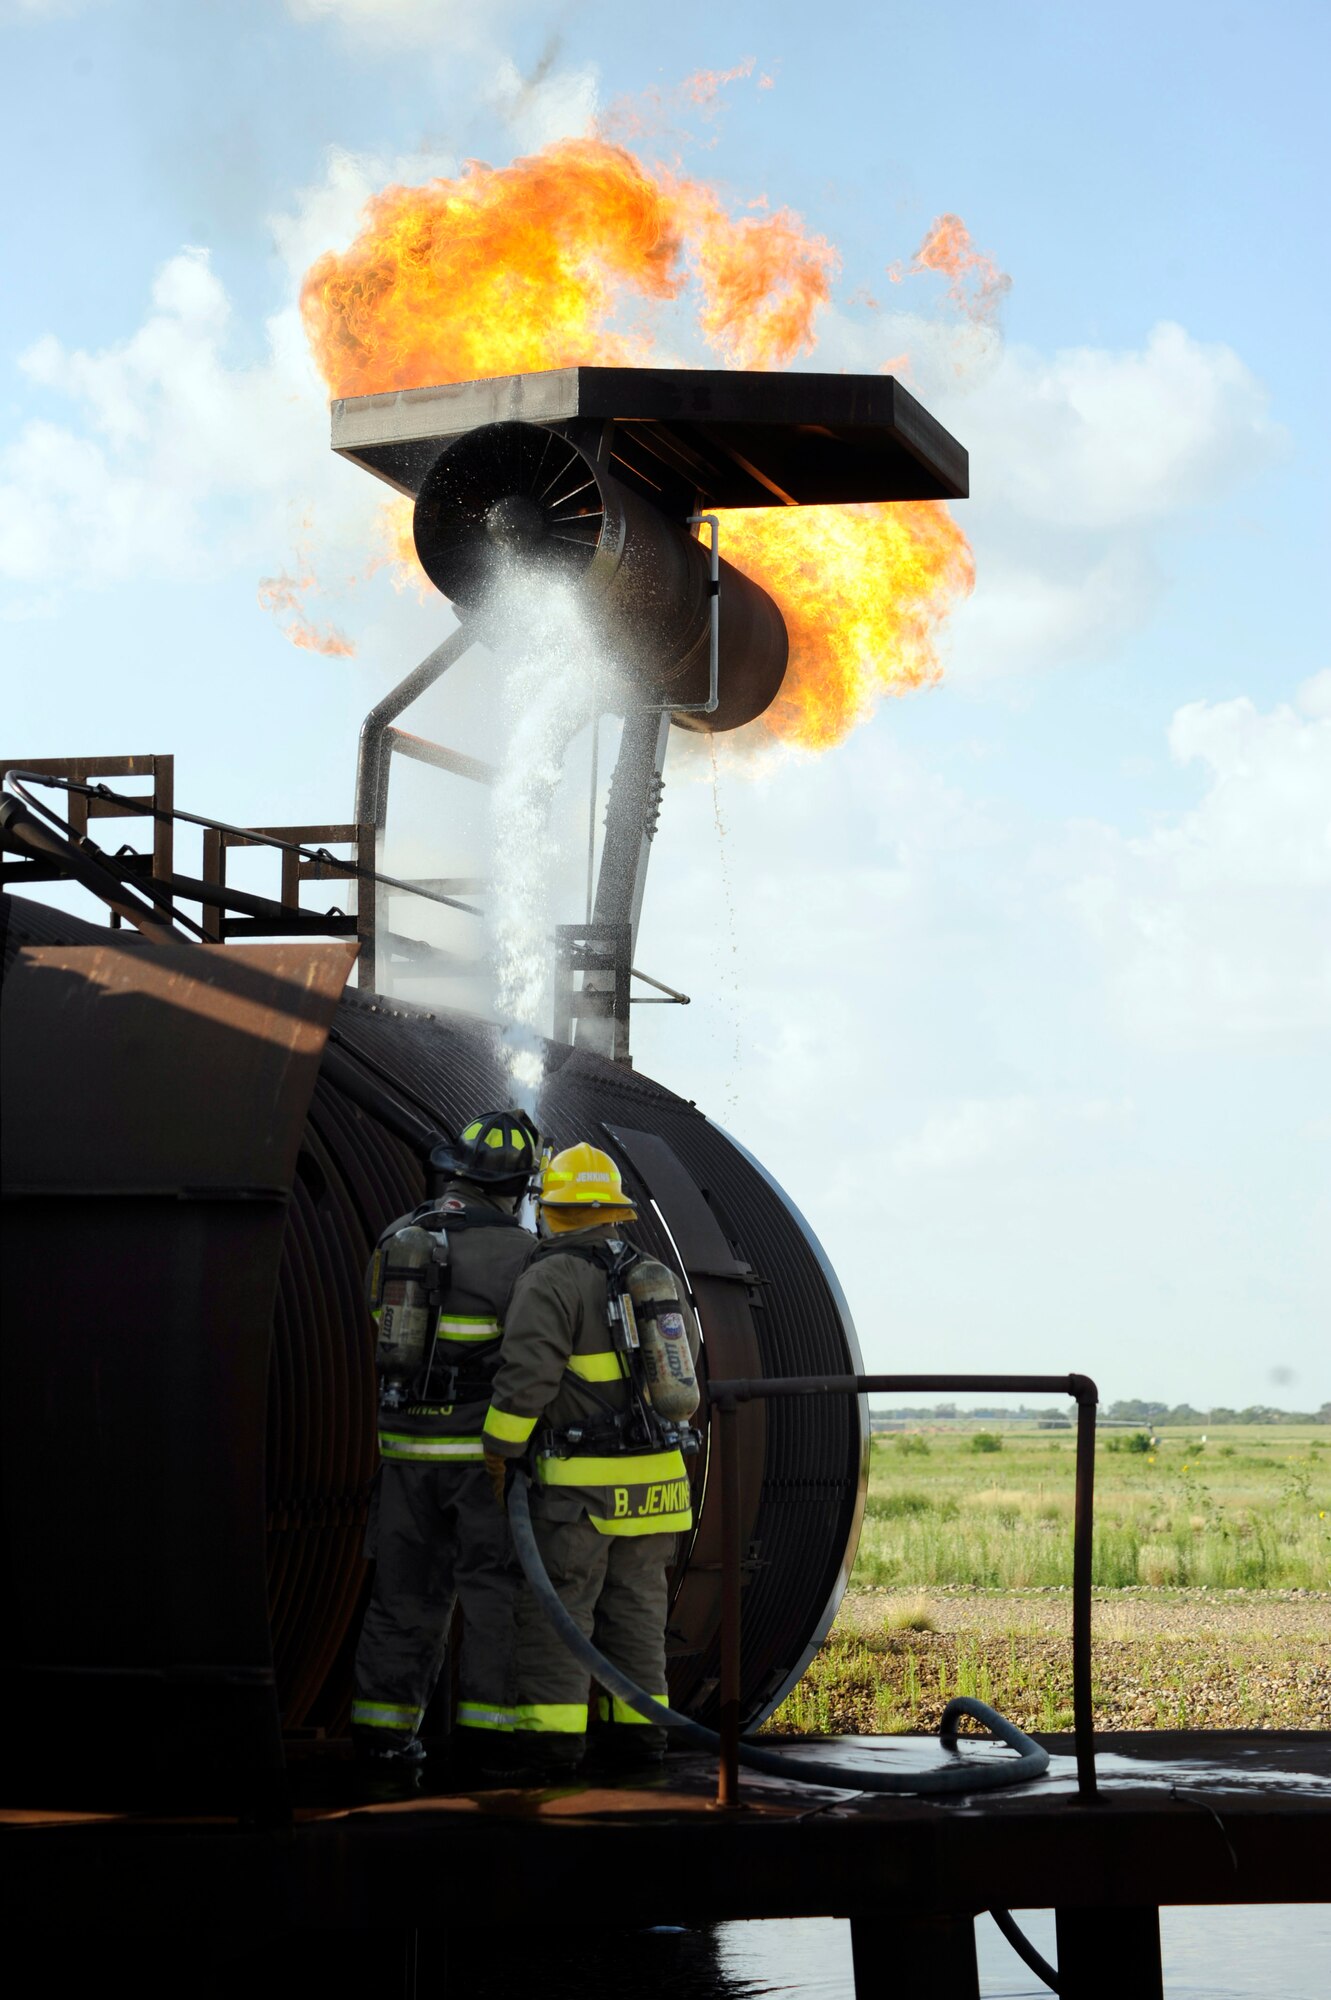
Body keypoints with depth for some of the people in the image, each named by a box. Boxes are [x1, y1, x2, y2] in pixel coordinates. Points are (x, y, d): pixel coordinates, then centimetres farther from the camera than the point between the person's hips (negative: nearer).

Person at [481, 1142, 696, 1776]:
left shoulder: (553, 1278, -11)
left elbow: (527, 1373, -18)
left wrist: (498, 1452, -10)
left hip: (581, 1479, -7)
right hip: (655, 1471, 7)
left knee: (556, 1606, -2)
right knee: (635, 1605, 12)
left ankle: (552, 1731, -5)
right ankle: (638, 1727, 12)